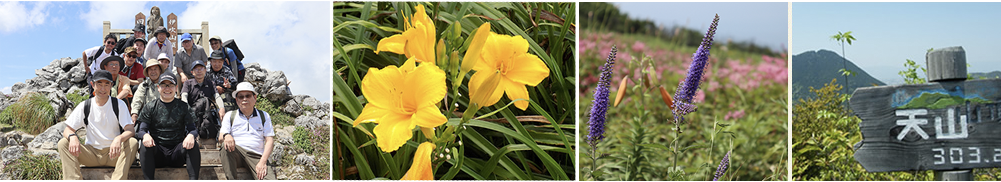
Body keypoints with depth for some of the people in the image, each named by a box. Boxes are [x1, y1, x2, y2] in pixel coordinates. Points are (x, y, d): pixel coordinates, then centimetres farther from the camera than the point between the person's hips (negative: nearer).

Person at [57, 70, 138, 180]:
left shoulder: (119, 105, -2)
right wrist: (72, 137, -25)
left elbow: (131, 130, -12)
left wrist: (119, 138, -36)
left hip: (114, 153, -2)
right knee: (63, 143, -18)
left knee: (132, 142, -31)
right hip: (92, 154, 2)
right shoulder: (84, 106, 4)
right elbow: (67, 130, 2)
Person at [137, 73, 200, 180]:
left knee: (193, 145, -29)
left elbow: (192, 129, 6)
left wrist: (191, 135, -21)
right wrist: (145, 135, -21)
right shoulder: (150, 107, 11)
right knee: (146, 145, -30)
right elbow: (141, 130, 5)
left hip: (177, 152, 0)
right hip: (157, 154, 0)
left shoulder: (183, 107, 12)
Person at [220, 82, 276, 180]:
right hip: (236, 152, 2)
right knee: (227, 146, -35)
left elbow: (270, 141, 6)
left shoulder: (264, 116, 14)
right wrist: (226, 136, -22)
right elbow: (220, 137, 6)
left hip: (257, 156, -2)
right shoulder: (230, 116, 16)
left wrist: (262, 162, -11)